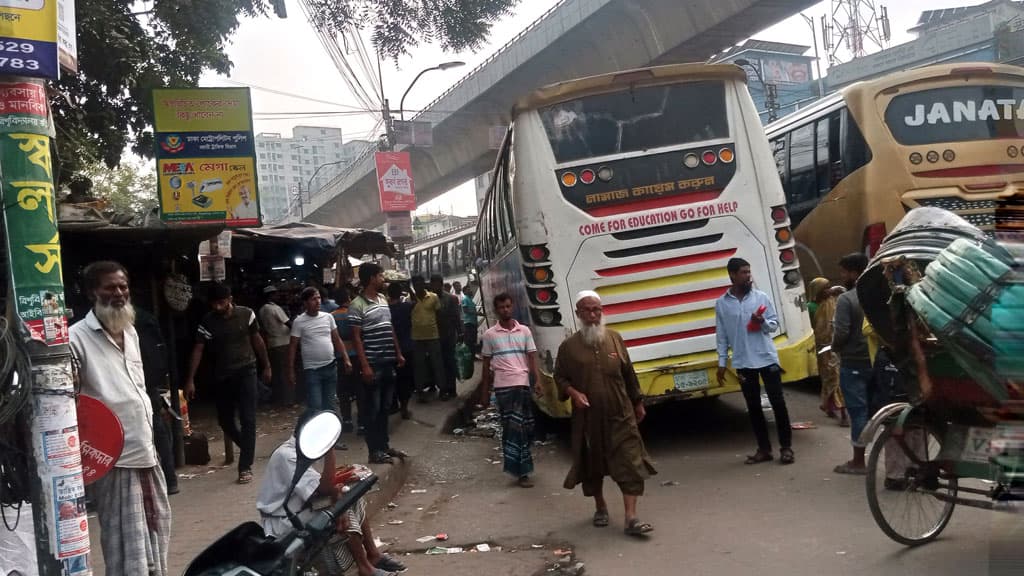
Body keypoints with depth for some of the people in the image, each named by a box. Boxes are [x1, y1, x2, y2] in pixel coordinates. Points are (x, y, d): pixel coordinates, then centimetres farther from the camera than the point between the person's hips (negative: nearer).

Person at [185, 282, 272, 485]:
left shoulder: (246, 314, -5)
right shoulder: (207, 321, -6)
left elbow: (257, 341, 6)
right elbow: (198, 350, -8)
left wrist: (266, 366, 11)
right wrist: (190, 380, -13)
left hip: (245, 372, -2)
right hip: (222, 376, 2)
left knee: (247, 419, -7)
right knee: (224, 420, 9)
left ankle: (245, 466, -1)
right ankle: (247, 449, 34)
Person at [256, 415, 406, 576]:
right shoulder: (287, 456, -26)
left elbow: (322, 486, 1)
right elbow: (325, 489, -31)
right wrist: (329, 449, -30)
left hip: (299, 509, 10)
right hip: (284, 523, -10)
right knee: (345, 512, -21)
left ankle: (373, 555, 7)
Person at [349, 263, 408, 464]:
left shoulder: (383, 299, 12)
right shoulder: (357, 305, -12)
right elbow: (356, 337, -13)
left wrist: (398, 353, 14)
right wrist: (365, 365, -17)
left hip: (388, 362, 7)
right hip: (373, 364, -7)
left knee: (385, 407, 15)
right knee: (373, 409, 1)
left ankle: (384, 444, 25)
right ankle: (375, 450, 8)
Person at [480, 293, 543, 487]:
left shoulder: (524, 331, 8)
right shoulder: (490, 335, 5)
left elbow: (532, 358, 6)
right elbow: (486, 364, 9)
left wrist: (538, 381, -8)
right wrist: (485, 392, 8)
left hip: (523, 384, 2)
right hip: (503, 386, -2)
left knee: (525, 426, 7)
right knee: (514, 426, -5)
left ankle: (521, 467, 25)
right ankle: (522, 471, -4)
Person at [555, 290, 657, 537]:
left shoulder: (614, 339, 3)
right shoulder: (569, 346, -3)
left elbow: (629, 374, 10)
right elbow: (560, 378, 5)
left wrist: (638, 403, 15)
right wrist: (573, 393, -14)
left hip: (620, 415, 1)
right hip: (588, 418, 0)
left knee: (630, 463, -6)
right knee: (591, 464, 12)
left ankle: (631, 518, -4)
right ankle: (600, 507, 34)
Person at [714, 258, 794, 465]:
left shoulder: (761, 297, 1)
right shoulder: (721, 303, 1)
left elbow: (775, 324, 5)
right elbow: (721, 335, 5)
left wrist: (763, 321, -18)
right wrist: (722, 363, 3)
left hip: (767, 358, -1)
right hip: (743, 363, 1)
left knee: (778, 402, 1)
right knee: (753, 407, 8)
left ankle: (786, 447, 11)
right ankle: (764, 449, 18)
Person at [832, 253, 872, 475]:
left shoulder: (846, 299, -14)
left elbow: (841, 333, -19)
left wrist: (835, 346, 0)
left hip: (853, 363, -6)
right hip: (876, 361, 6)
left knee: (858, 409, -1)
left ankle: (858, 462, 6)